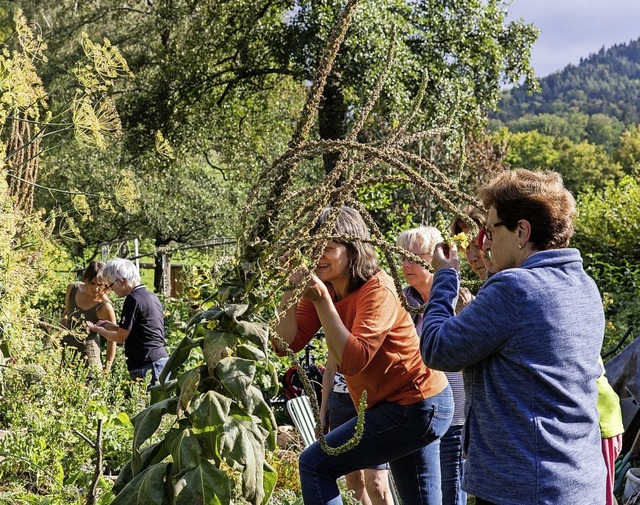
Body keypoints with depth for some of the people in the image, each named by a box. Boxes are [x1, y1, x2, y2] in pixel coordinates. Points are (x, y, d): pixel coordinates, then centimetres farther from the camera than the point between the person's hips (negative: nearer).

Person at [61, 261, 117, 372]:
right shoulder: (72, 289, -5)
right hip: (66, 349, 5)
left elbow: (111, 340, -14)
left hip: (88, 353, -5)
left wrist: (107, 368, -14)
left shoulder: (105, 306, -21)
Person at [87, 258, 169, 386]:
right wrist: (114, 326, 24)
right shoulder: (151, 296, 16)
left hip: (147, 365, -9)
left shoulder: (133, 299, -11)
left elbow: (120, 338, -6)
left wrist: (98, 329, 11)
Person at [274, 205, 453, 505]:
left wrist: (321, 301, -31)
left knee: (314, 465, -9)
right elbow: (287, 344, -5)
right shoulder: (323, 288, 2)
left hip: (416, 408, -9)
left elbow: (352, 360, -31)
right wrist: (291, 293, -17)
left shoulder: (377, 290, -21)